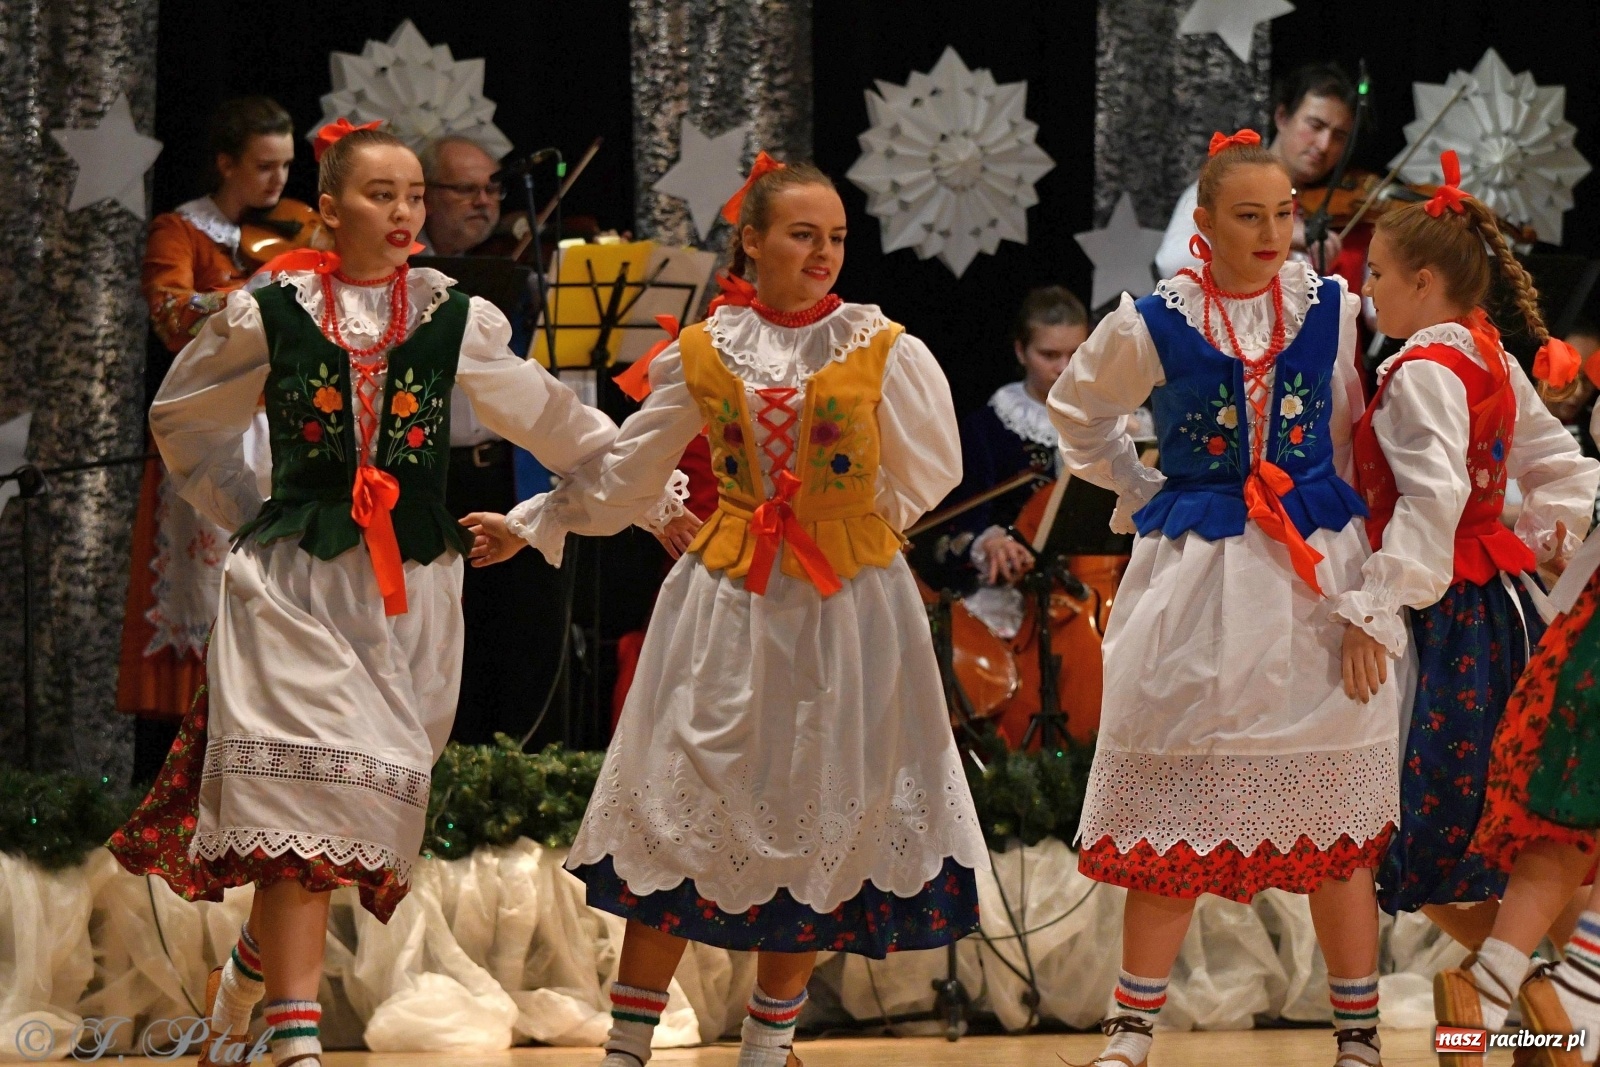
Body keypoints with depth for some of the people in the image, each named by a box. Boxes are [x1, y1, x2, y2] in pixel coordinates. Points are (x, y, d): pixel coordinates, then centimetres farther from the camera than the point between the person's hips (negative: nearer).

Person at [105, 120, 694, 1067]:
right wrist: (248, 513, 11)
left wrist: (660, 498, 17)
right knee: (302, 790, -15)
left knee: (367, 802, 1)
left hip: (412, 590, 2)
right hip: (295, 584, -2)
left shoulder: (456, 321, 8)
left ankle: (254, 971, 27)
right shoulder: (269, 315, 3)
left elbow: (558, 424, 16)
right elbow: (183, 421, 18)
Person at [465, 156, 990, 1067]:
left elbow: (926, 477, 7)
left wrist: (843, 523, 5)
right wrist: (531, 526, 19)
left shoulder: (883, 350, -2)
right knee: (682, 815, -1)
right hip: (727, 602, 1)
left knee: (817, 822, 3)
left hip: (849, 603, -1)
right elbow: (621, 475, 16)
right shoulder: (702, 356, 3)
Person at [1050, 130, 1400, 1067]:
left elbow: (1354, 430, 12)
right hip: (1196, 575, -1)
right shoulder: (1151, 326, -2)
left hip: (1318, 571, 1)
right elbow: (1080, 412, 17)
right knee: (1174, 813, 0)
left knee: (1333, 814, 3)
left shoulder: (1334, 310, 1)